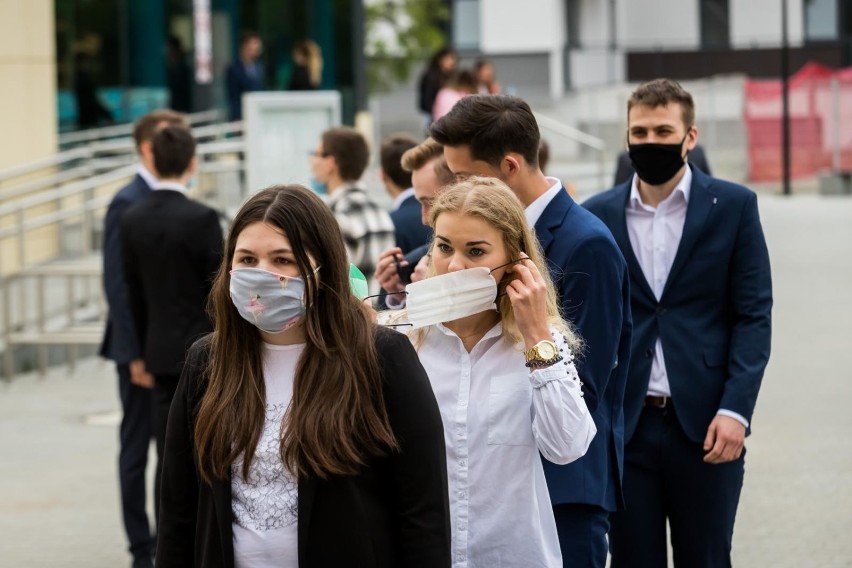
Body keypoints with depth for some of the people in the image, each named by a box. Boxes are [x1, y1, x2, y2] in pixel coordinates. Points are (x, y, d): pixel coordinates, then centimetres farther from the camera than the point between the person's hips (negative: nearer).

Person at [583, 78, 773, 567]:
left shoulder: (733, 206, 2)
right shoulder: (598, 214, 6)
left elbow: (754, 316, -1)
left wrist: (735, 410, -11)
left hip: (704, 424, -1)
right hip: (623, 425, 2)